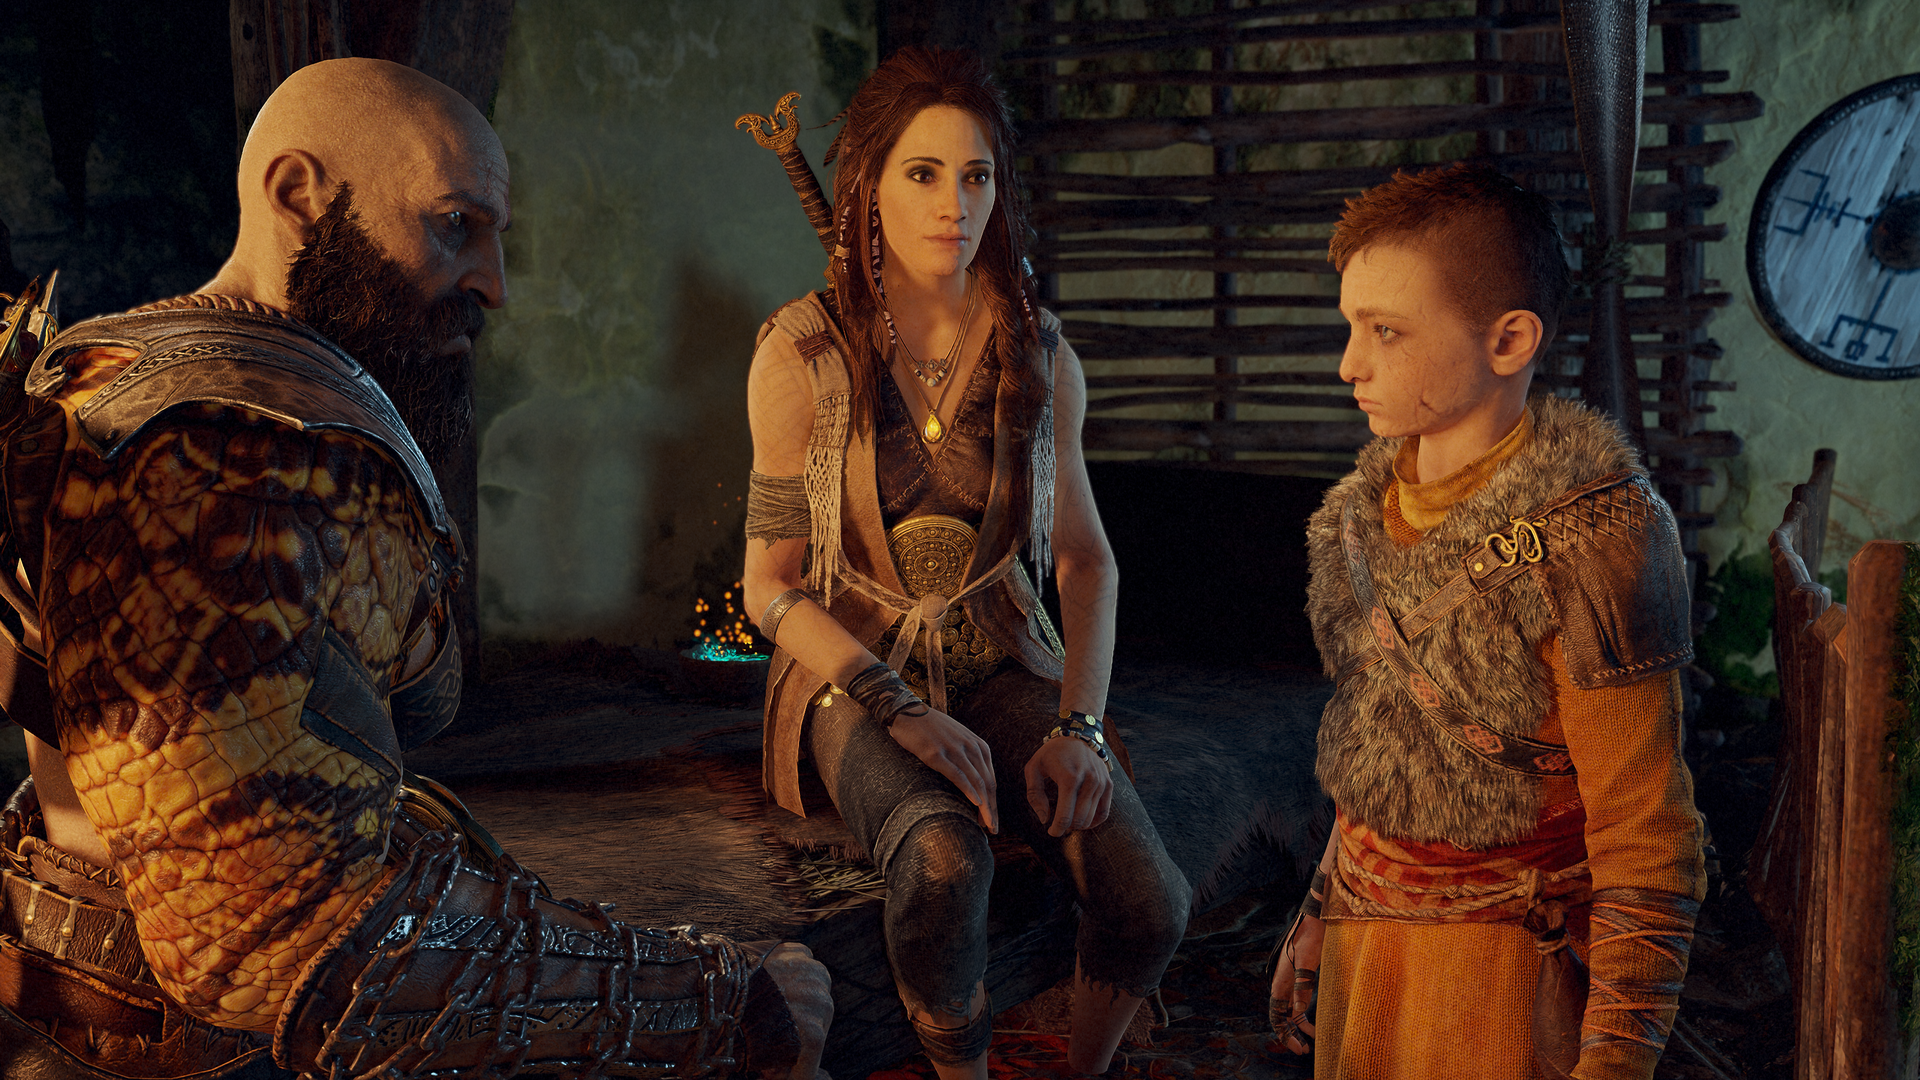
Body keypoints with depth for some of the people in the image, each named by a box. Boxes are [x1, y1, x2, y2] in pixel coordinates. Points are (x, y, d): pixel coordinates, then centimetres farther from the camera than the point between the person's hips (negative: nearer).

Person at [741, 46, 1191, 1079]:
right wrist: (900, 712, -18)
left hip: (1002, 660, 3)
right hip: (856, 673, -2)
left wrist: (1078, 725, -8)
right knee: (945, 862, -34)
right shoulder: (801, 354, -9)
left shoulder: (1039, 354, 0)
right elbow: (771, 584, -6)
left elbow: (1085, 557, 6)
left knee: (1149, 901, -21)